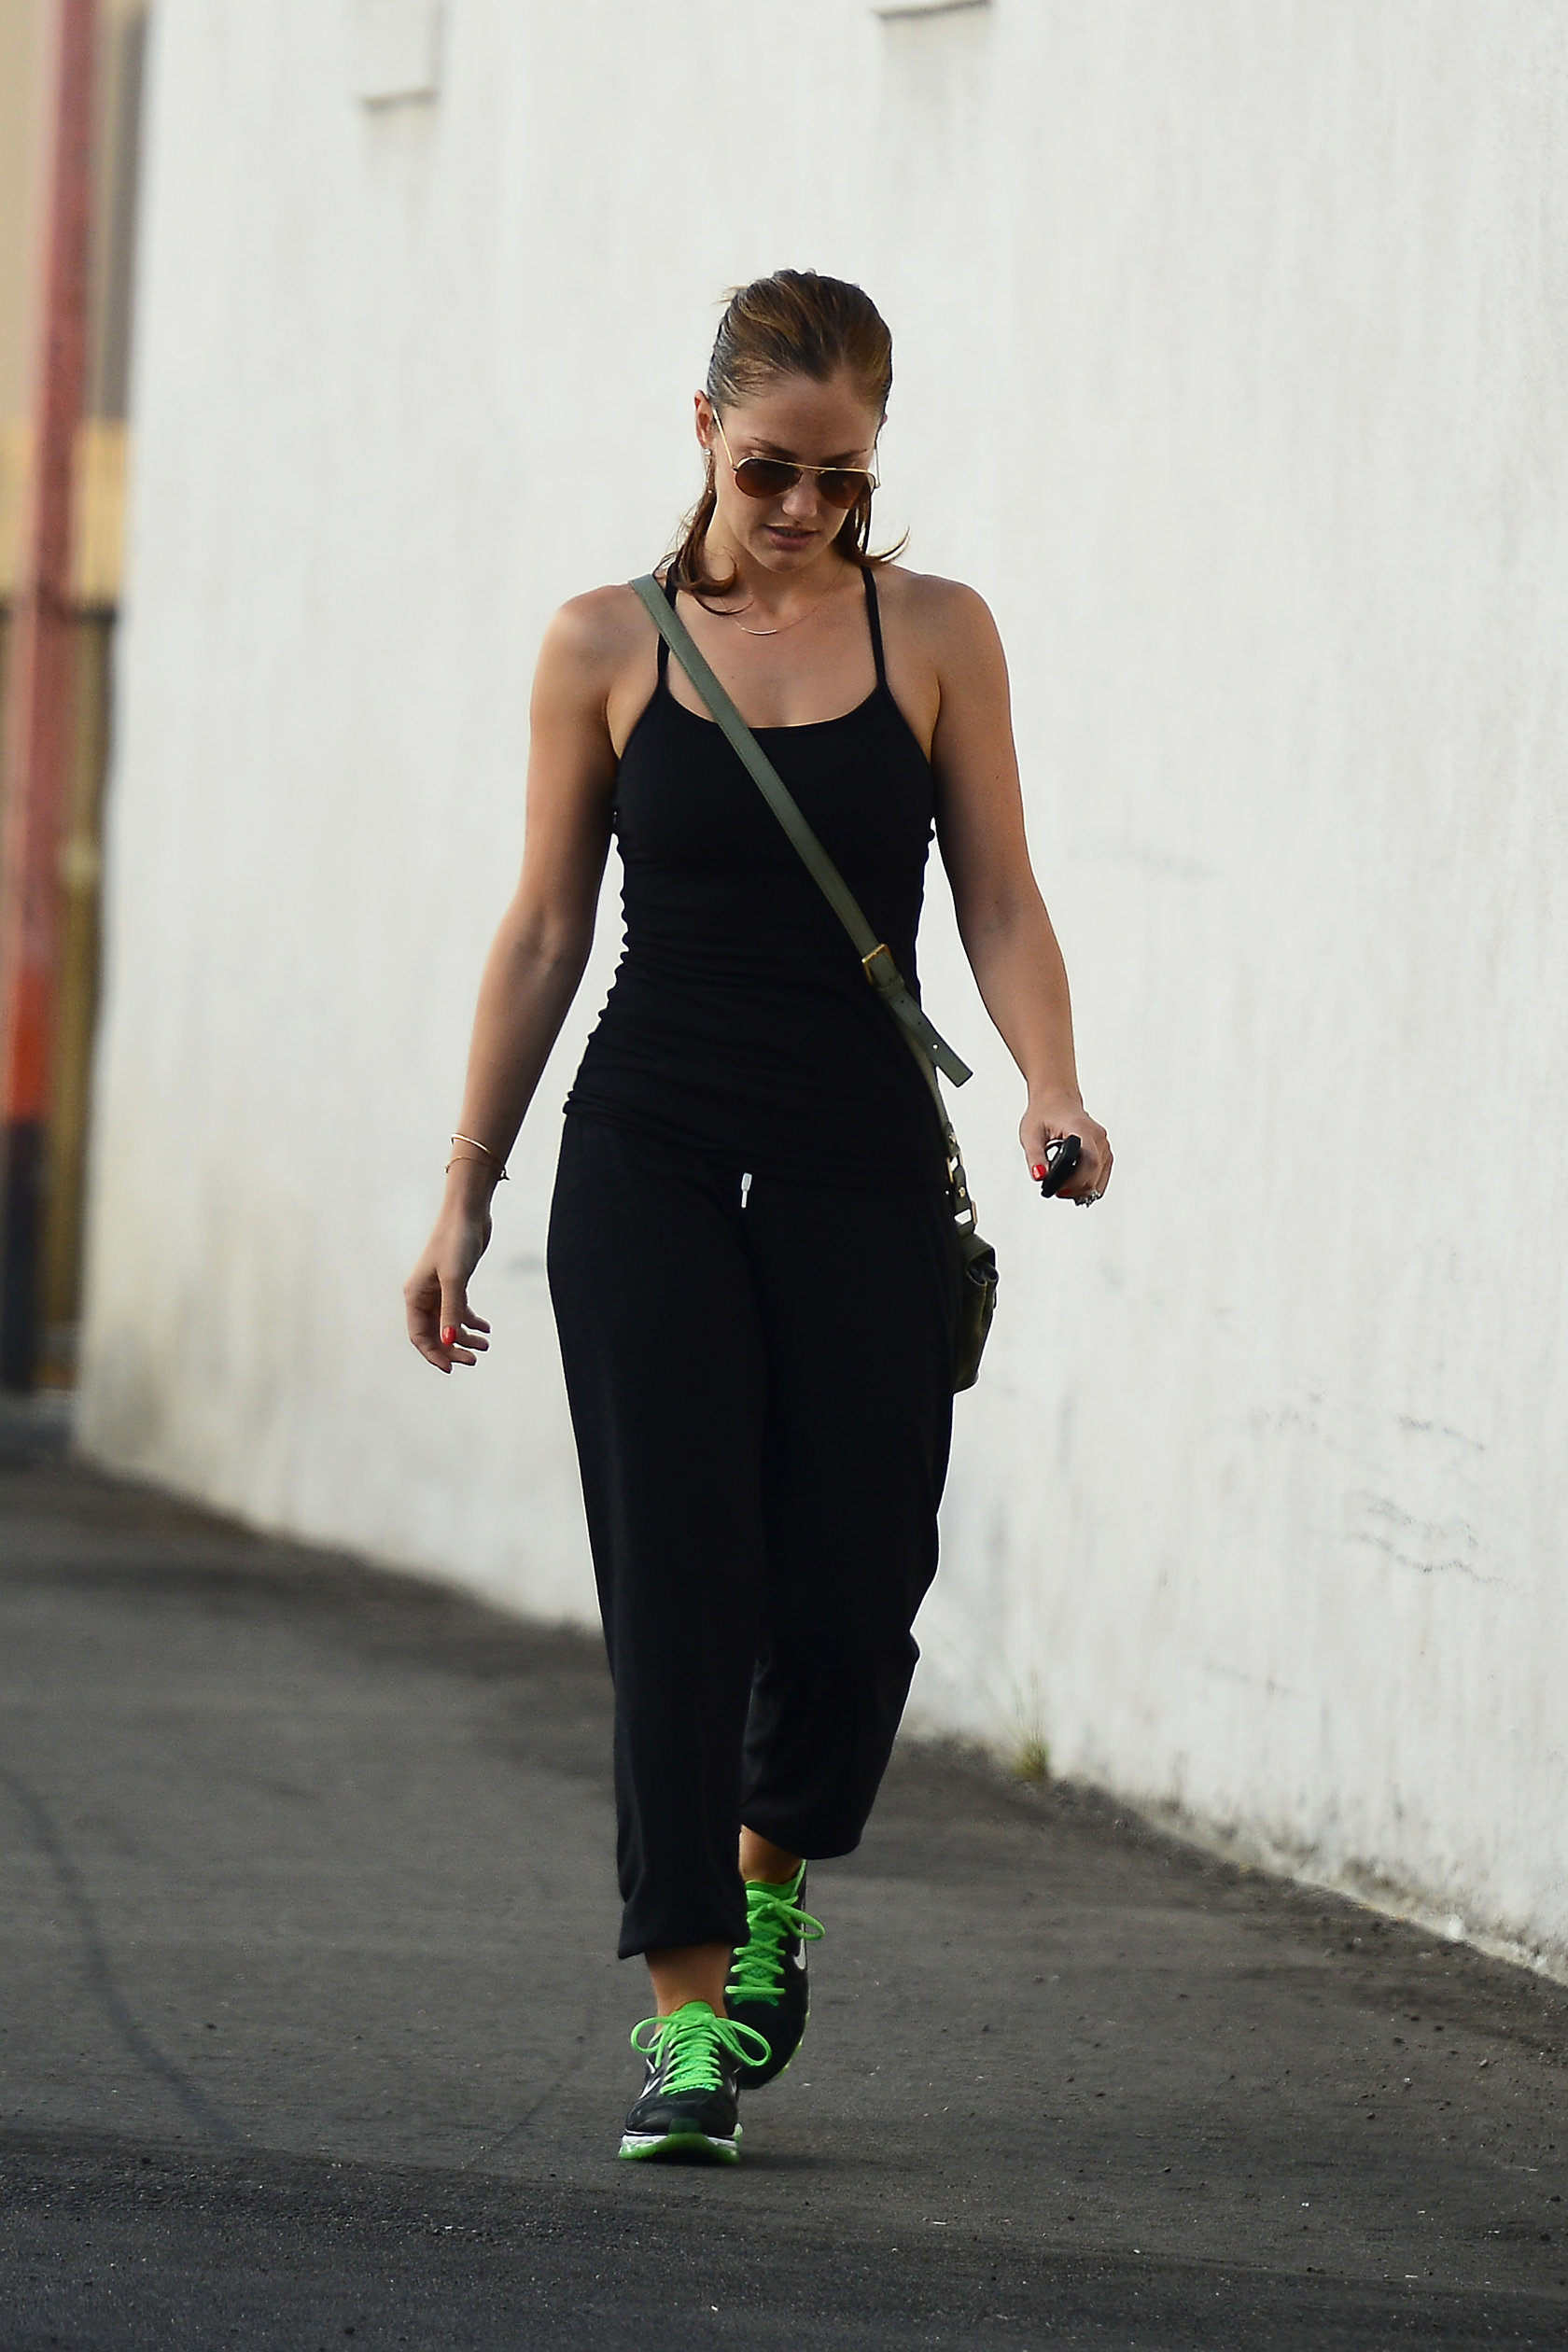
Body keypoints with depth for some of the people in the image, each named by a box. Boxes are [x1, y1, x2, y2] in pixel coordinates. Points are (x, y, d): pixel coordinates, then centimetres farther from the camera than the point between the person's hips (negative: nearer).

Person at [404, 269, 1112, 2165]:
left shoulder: (936, 636, 3)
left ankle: (769, 1884, 30)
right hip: (651, 1167, -1)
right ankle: (688, 2010, 0)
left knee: (854, 1590, 0)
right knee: (677, 1583, -6)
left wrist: (1049, 1090, -17)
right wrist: (466, 1192, 6)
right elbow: (545, 930, 6)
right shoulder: (607, 646, 3)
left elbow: (999, 900, 1)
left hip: (863, 1172, 1)